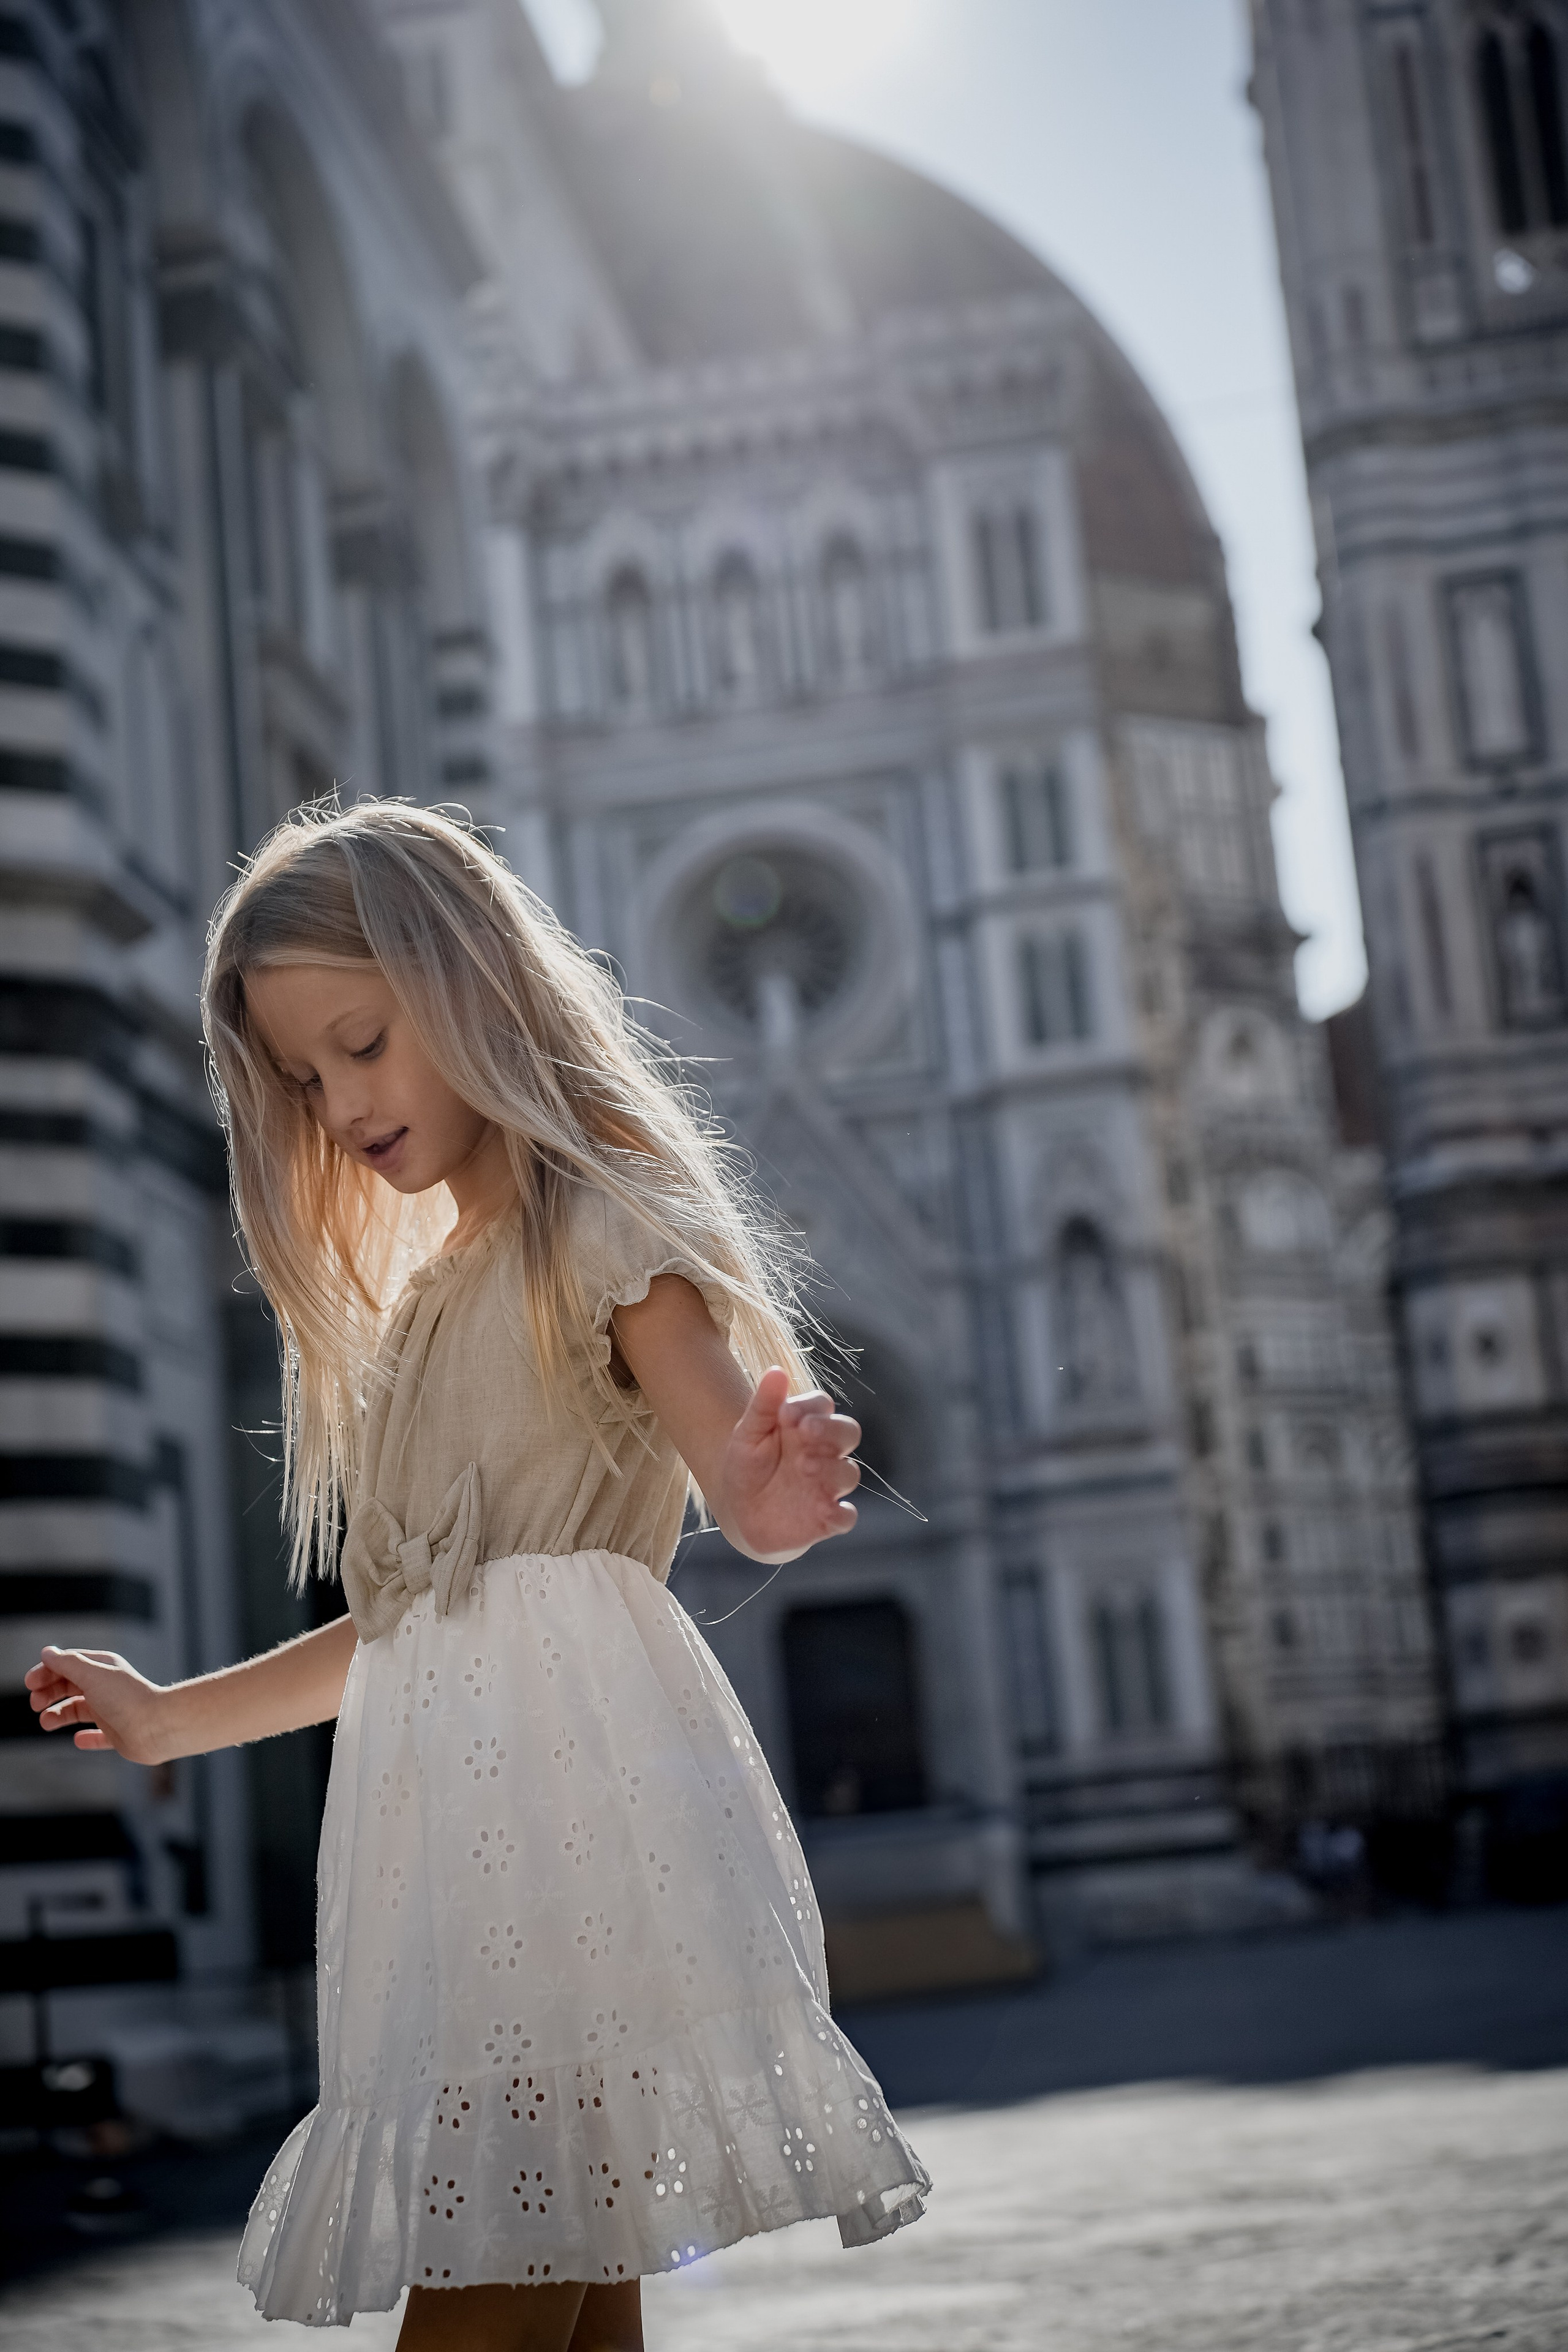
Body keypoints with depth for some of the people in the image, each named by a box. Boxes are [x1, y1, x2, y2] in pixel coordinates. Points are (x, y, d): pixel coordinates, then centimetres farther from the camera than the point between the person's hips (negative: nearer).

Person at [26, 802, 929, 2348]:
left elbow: (741, 1475, -13)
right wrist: (173, 1719, 32)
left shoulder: (599, 1222, 1)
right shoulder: (411, 1310, 25)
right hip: (444, 1793, 7)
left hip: (573, 1761, -7)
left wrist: (773, 1495, -37)